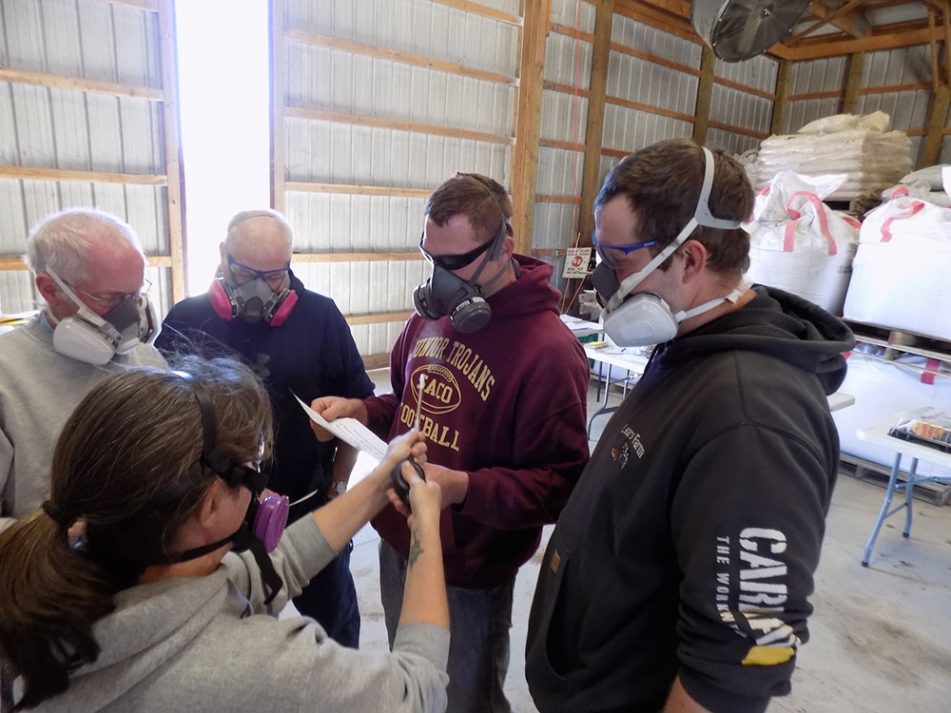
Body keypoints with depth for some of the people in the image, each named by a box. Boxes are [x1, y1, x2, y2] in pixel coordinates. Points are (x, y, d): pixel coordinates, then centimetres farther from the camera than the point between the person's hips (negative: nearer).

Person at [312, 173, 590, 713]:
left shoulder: (549, 351, -25)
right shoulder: (433, 314, 0)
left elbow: (560, 487, -23)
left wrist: (464, 489, -35)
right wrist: (360, 411, -5)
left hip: (468, 577, -7)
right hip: (398, 544, 7)